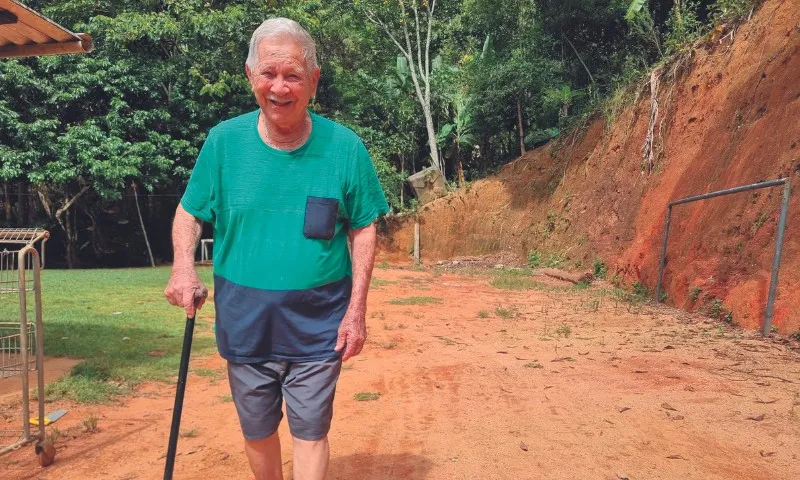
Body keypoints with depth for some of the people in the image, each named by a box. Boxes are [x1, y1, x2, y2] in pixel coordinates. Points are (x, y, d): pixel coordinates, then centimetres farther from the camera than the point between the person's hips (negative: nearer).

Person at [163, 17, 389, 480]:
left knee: (310, 433, 8)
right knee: (257, 432, 20)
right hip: (244, 324, 2)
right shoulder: (224, 140, -4)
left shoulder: (345, 147, -8)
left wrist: (357, 310, -8)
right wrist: (184, 266, -13)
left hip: (317, 325, -2)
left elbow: (363, 230, -3)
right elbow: (189, 212, 6)